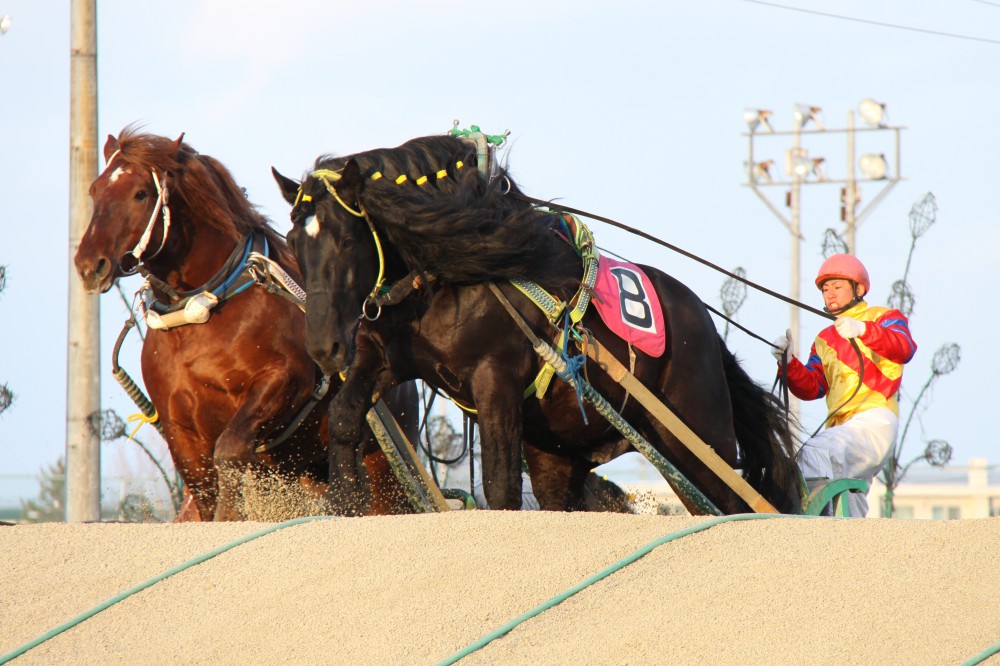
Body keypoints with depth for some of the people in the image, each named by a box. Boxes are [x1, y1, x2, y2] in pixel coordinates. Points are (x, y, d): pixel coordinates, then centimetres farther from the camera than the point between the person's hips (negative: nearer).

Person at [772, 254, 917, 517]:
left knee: (815, 453, -33)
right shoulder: (825, 340, 27)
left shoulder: (883, 317, 9)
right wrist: (788, 364, -4)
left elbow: (904, 348, -15)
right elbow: (811, 388, 15)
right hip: (840, 428, 8)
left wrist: (863, 330, -31)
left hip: (874, 419, -8)